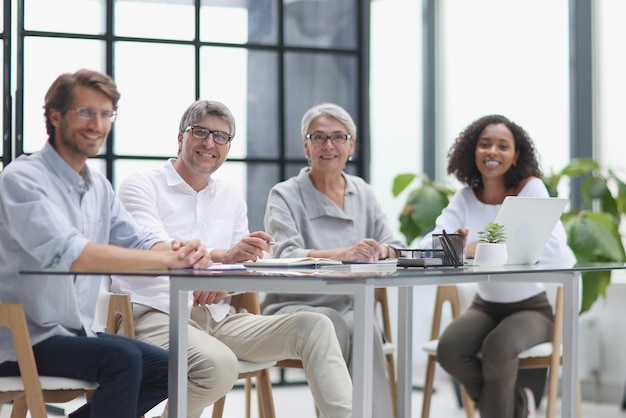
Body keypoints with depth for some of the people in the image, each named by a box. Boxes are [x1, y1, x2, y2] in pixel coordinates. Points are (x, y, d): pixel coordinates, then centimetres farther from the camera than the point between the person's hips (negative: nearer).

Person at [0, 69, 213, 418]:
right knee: (122, 358, -27)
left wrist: (183, 252, -22)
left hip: (76, 334, 9)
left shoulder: (99, 187, 11)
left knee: (170, 369, 4)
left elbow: (139, 242, 3)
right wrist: (167, 259, -33)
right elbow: (69, 253, -31)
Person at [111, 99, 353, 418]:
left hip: (218, 317, 6)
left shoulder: (231, 198, 18)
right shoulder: (141, 186, -1)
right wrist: (223, 256, -37)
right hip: (156, 316, -6)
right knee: (218, 364, -36)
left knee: (314, 327, -12)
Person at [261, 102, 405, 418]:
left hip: (349, 309, 3)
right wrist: (343, 253, -34)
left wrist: (382, 250, -17)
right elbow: (285, 256, -17)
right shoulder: (285, 195, 0)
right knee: (331, 322, -36)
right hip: (293, 307, -3)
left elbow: (393, 247, 9)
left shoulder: (363, 193, 15)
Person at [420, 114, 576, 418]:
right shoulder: (465, 198, -1)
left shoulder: (531, 189, -14)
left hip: (531, 308, -4)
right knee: (449, 350, -24)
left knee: (497, 348, -34)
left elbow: (555, 249, -29)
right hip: (486, 306, 4)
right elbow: (428, 247, -14)